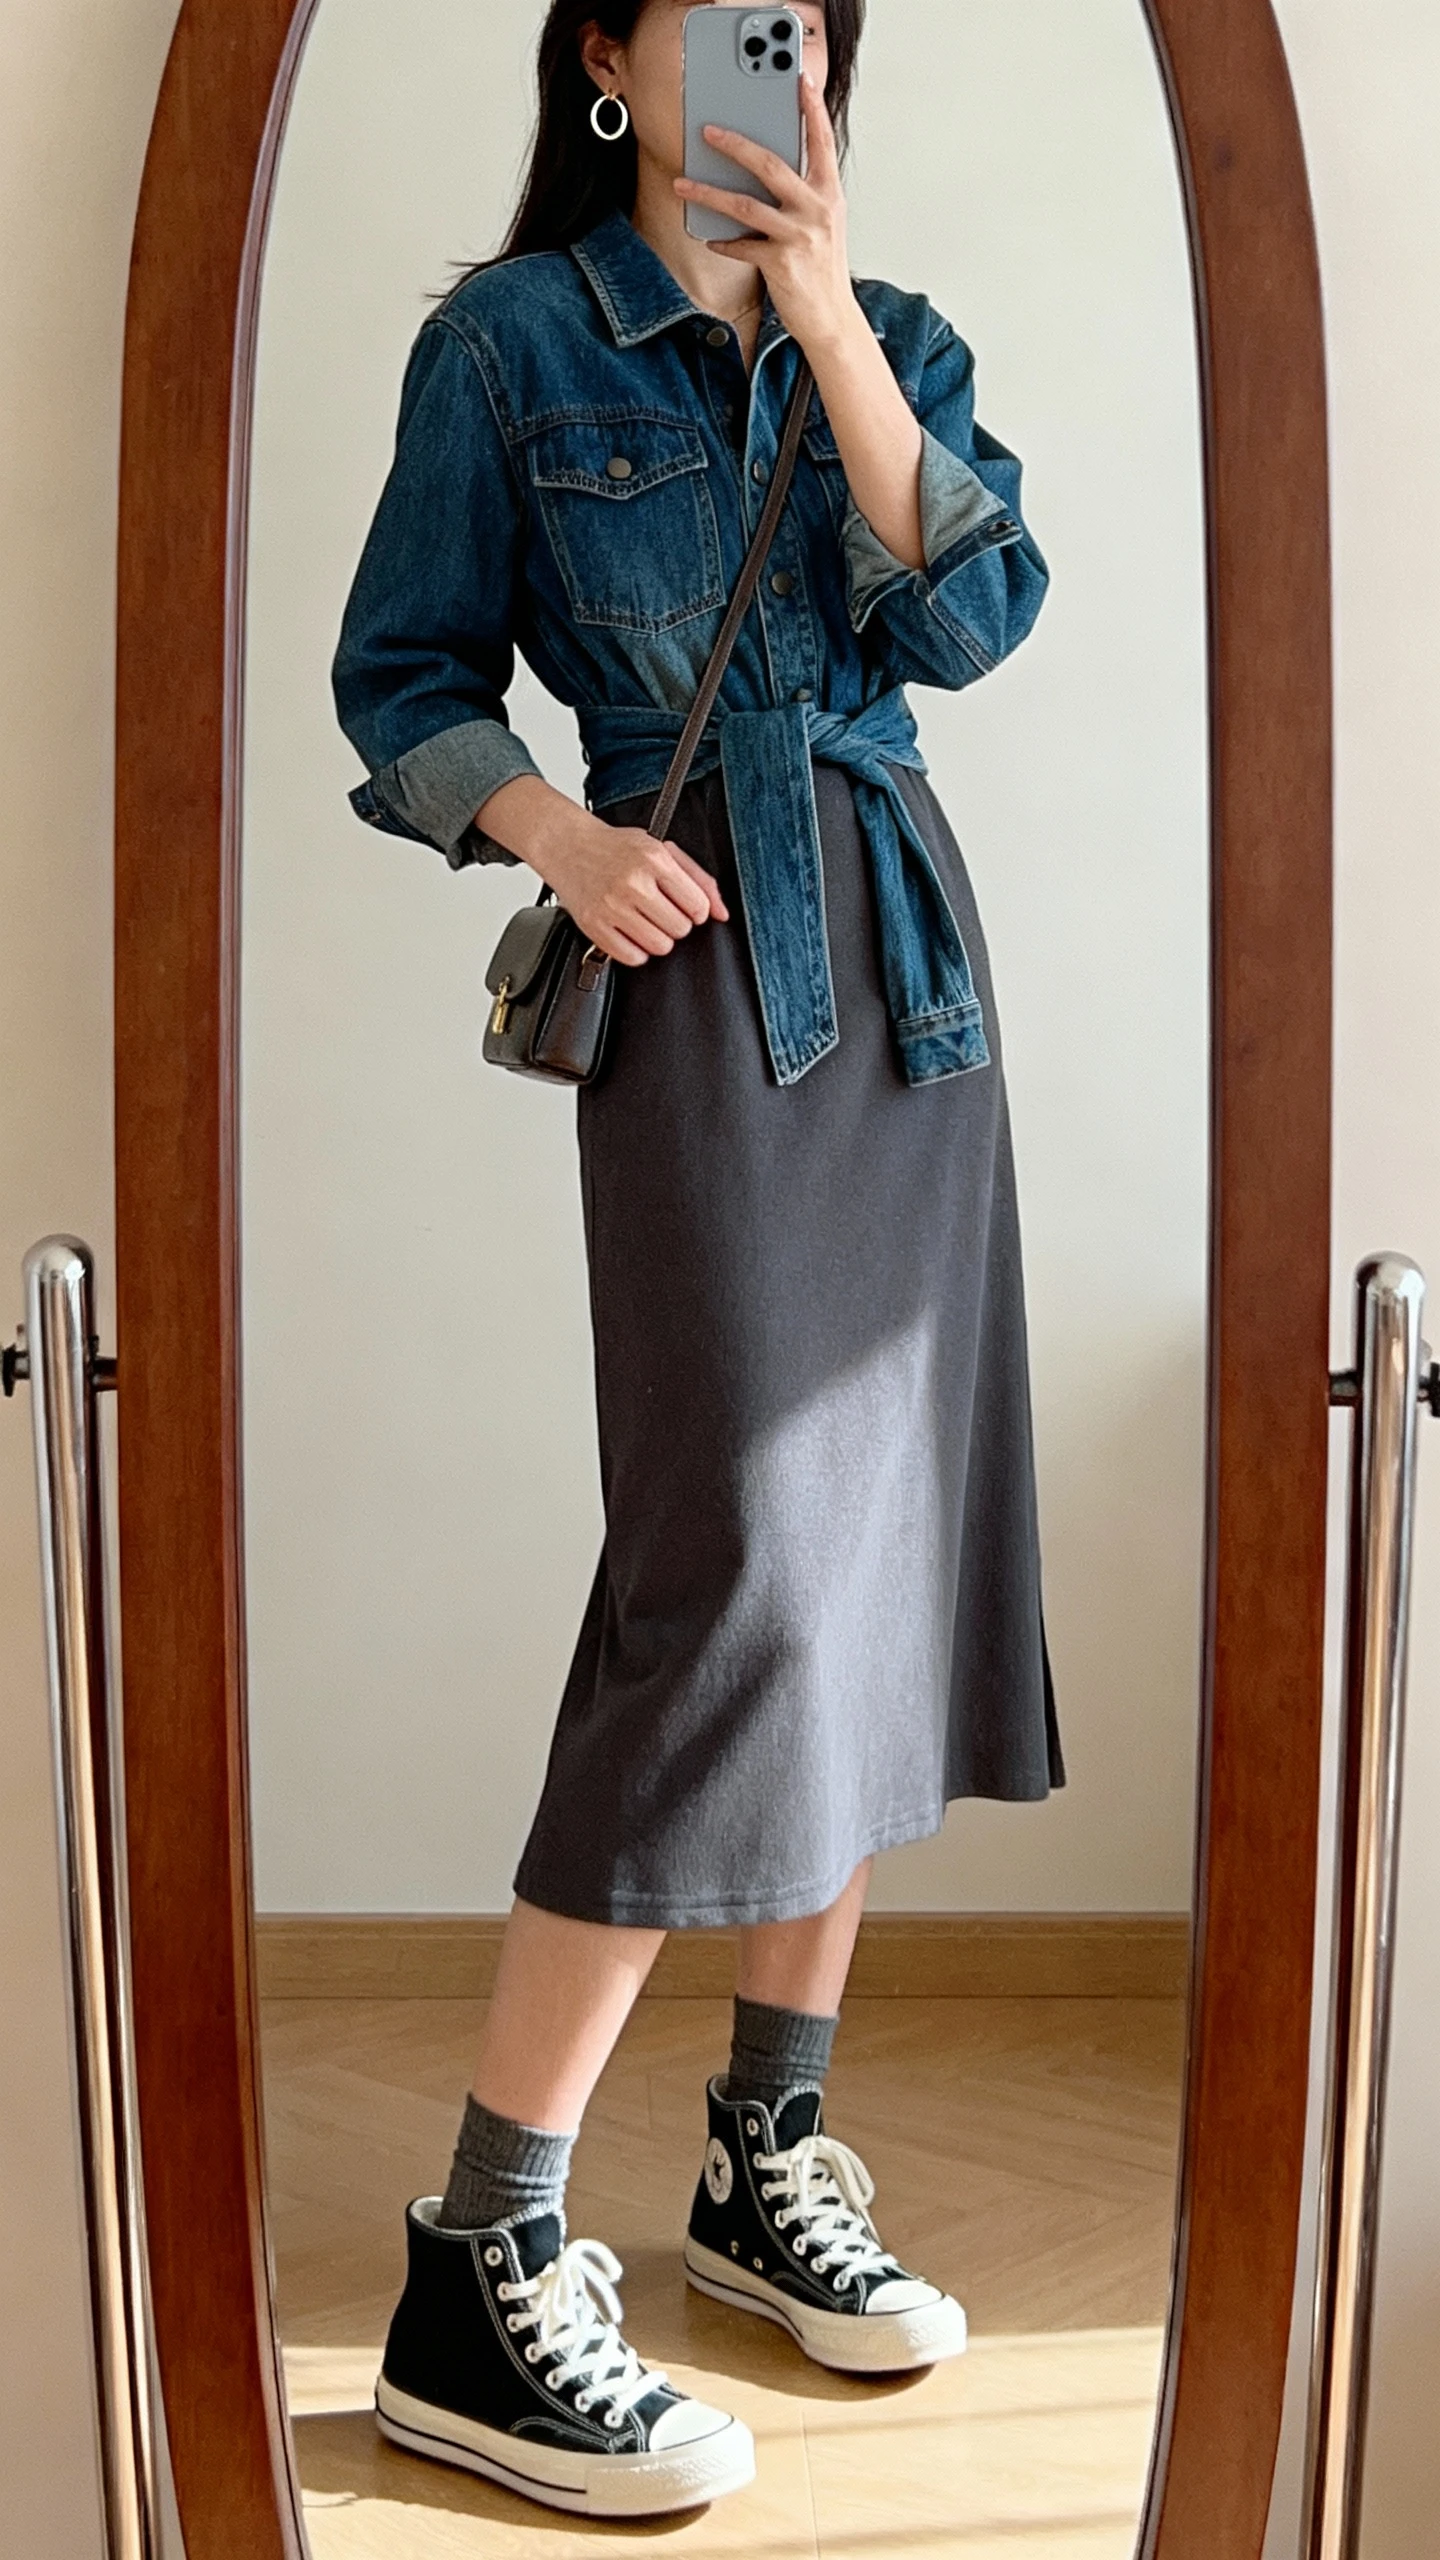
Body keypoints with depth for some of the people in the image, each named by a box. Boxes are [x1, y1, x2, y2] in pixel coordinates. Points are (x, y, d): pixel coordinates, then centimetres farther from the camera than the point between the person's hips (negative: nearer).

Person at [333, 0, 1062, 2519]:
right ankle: (483, 2274, -10)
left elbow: (971, 614, -3)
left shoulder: (892, 336, 14)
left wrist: (827, 319, -10)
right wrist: (557, 832, -16)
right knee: (740, 1574, -16)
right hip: (700, 968, -6)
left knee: (889, 1542, 4)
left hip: (907, 959, 6)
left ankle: (769, 2149, 18)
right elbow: (403, 682, 2)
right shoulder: (511, 340, 2)